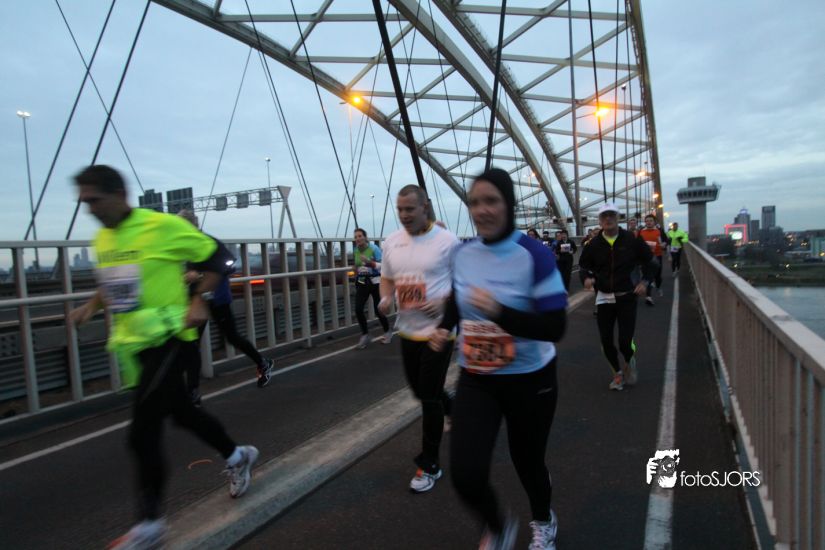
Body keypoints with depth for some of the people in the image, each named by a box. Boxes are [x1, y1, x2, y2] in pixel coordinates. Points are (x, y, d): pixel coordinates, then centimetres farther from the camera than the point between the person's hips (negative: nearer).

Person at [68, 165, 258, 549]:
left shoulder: (162, 225, -14)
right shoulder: (101, 239, 8)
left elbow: (214, 257, -8)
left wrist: (199, 300, -16)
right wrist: (92, 306, 5)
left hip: (168, 338, -8)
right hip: (135, 343, 8)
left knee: (142, 434, -7)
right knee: (180, 411, 19)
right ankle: (237, 456, 42)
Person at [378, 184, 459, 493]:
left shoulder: (446, 241, -12)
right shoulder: (391, 242, 3)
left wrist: (444, 302, -21)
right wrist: (385, 299, -6)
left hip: (438, 330, -6)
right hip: (407, 330, 6)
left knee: (429, 396, -2)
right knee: (420, 389, 19)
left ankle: (430, 465, 15)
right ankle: (456, 412, 51)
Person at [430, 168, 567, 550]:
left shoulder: (534, 256, -19)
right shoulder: (463, 255, -3)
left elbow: (554, 328, -21)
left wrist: (499, 311, -35)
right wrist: (444, 328, -3)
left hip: (529, 379, -3)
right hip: (475, 379, 3)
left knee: (527, 462, 17)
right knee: (465, 474, -6)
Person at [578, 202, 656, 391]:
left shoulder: (632, 240, -5)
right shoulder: (593, 245, -2)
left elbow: (649, 262, 7)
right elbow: (583, 266, 9)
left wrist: (645, 281, -7)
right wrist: (586, 277, -13)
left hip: (627, 297, -2)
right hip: (604, 298, 2)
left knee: (625, 341, -9)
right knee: (606, 340, 4)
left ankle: (630, 361, 28)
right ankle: (617, 372, 30)